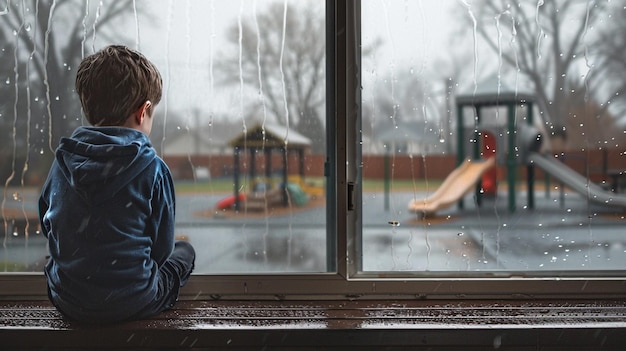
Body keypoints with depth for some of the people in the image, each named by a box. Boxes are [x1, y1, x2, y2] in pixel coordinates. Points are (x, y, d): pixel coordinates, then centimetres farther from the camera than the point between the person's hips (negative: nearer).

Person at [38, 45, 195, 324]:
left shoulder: (63, 162, -5)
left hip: (68, 303, 5)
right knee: (184, 251, 22)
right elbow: (161, 248, -8)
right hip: (131, 304, -5)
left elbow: (48, 227, 9)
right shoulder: (152, 169, -16)